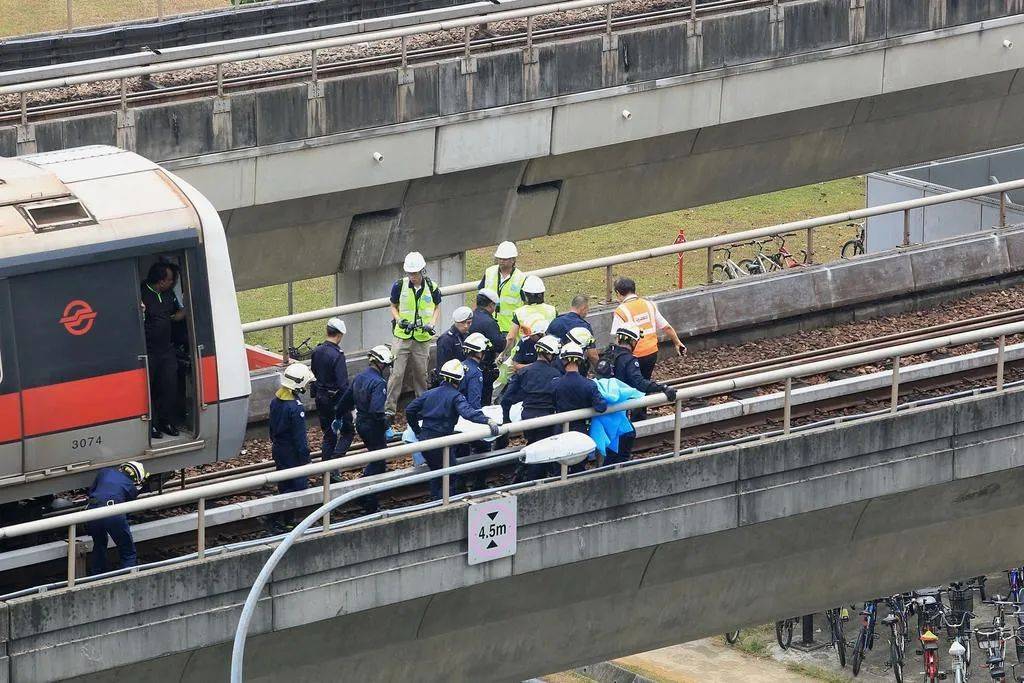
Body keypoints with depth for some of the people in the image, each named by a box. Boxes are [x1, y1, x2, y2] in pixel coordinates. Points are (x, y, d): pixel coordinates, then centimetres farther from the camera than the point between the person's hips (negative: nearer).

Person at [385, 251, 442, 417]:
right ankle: (389, 408, -4)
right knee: (397, 373, -7)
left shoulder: (431, 287, -1)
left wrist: (432, 324, -3)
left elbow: (437, 308, 13)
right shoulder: (399, 286, -2)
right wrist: (399, 320, -10)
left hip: (423, 339, 1)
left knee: (421, 374, 9)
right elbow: (394, 307, 9)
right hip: (402, 336, -1)